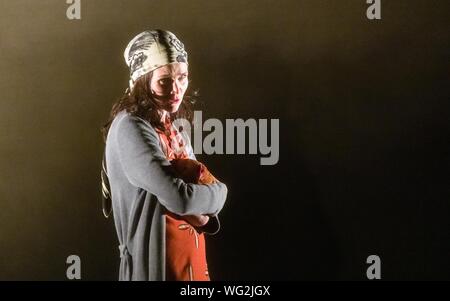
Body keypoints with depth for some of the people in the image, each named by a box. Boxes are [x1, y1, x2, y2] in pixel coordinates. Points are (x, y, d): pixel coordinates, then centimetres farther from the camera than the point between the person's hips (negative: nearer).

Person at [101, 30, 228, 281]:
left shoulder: (175, 129, 7)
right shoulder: (131, 129, -17)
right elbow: (178, 196, -26)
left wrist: (203, 214, -10)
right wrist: (219, 192, -9)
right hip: (155, 266, -7)